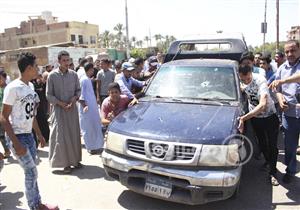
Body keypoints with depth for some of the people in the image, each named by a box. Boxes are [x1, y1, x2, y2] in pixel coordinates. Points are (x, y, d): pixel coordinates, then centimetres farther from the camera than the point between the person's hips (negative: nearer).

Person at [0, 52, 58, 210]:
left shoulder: (30, 86, 7)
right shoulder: (13, 88, -16)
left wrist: (39, 135, 18)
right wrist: (16, 143, -20)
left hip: (29, 135, 7)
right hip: (17, 137, -7)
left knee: (30, 172, 13)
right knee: (32, 172, -3)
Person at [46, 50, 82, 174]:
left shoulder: (73, 74, 3)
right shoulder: (52, 75, -5)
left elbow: (78, 90, 10)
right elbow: (49, 95, -3)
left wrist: (74, 98, -10)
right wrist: (61, 103, -13)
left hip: (72, 108, 3)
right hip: (59, 109, -3)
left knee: (74, 134, 8)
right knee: (61, 136, -1)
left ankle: (75, 160, 20)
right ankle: (66, 163, 9)